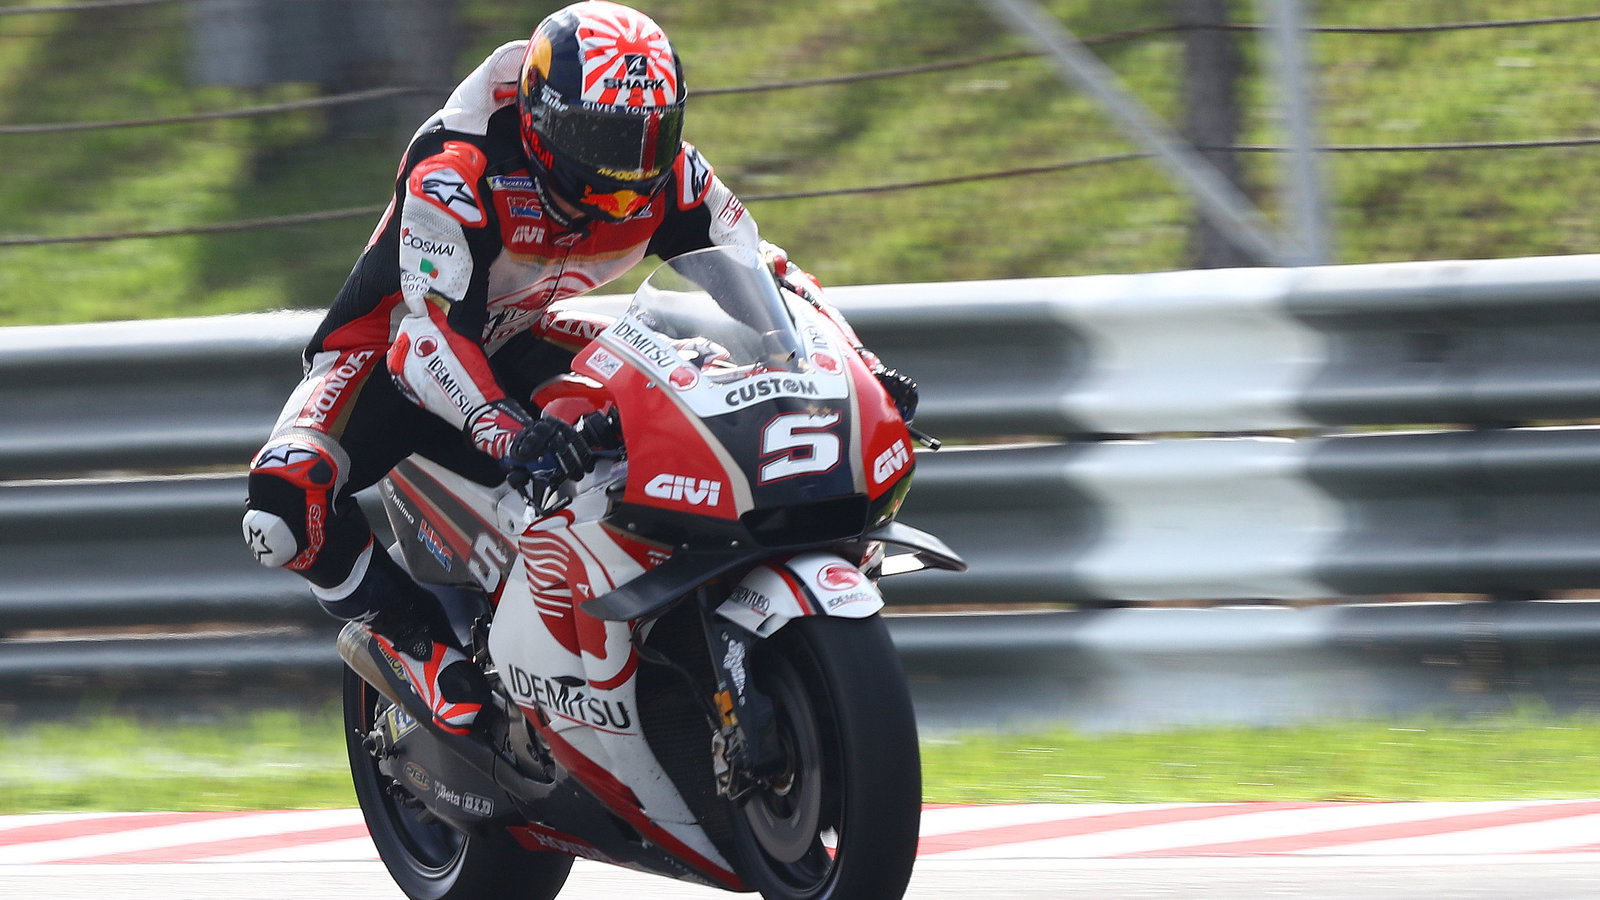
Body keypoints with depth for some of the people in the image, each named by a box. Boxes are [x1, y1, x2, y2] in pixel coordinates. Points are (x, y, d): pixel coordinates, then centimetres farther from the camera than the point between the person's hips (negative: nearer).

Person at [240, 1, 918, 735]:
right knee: (285, 505, -33)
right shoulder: (454, 171, -33)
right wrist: (507, 432, -60)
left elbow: (763, 272, -9)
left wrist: (861, 369, -26)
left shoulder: (666, 178, -15)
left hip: (521, 345, 5)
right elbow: (435, 326, -42)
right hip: (392, 349, -5)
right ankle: (417, 636, -11)